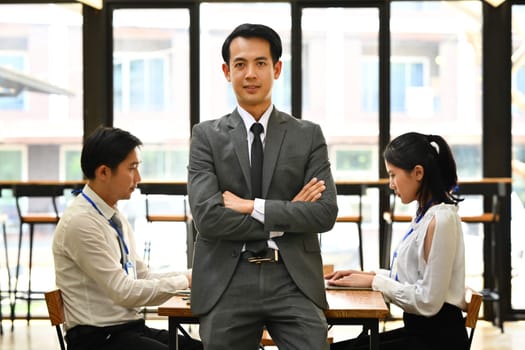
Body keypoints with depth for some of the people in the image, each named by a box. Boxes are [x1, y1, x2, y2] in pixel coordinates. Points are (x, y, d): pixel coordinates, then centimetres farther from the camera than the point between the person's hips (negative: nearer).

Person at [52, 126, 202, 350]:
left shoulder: (116, 218, 12)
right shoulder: (80, 223, -15)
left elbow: (142, 277, 16)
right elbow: (123, 291, -17)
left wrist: (194, 275, 3)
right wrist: (183, 281, -10)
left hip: (131, 328, 8)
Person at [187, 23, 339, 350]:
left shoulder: (309, 135, 7)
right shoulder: (206, 135, 4)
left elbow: (326, 212, -3)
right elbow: (207, 216, -8)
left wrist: (253, 207, -11)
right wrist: (286, 215, -9)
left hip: (294, 279, 0)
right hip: (227, 283, 0)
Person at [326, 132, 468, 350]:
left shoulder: (440, 220, -20)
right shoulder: (425, 215, 10)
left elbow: (428, 301, -21)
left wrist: (374, 281, -12)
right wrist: (368, 275, 4)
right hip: (419, 329, 9)